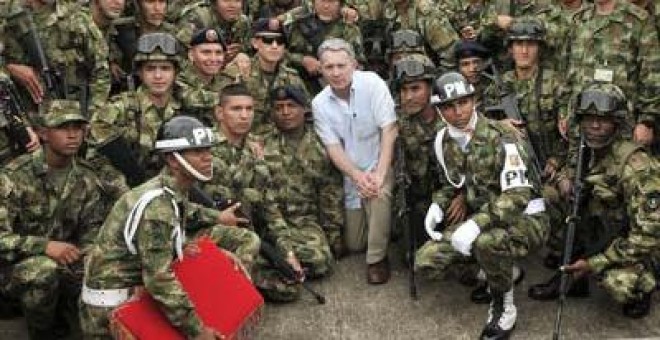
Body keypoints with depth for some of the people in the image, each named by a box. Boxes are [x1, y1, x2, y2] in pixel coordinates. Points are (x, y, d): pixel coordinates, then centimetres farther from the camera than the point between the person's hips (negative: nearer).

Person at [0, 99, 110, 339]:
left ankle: (60, 317, 11)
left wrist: (85, 255, -19)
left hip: (65, 263, 4)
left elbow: (92, 233, 3)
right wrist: (45, 246, -34)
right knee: (44, 270, -35)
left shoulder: (87, 179, 1)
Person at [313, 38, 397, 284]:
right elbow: (333, 147, -9)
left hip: (379, 164, -3)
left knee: (379, 194, -38)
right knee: (353, 245, 9)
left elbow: (389, 130, -20)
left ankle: (377, 259, -15)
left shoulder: (372, 83, -17)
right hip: (351, 173, 4)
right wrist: (358, 176, -25)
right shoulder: (319, 104, -7)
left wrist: (379, 174, -28)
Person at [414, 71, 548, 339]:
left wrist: (476, 224, -43)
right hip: (482, 219, 7)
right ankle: (500, 269, 14)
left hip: (525, 218, -7)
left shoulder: (500, 139, -22)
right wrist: (437, 206, -3)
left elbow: (518, 195, -31)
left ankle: (504, 308, -11)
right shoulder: (443, 140, 0)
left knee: (486, 242, -41)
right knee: (426, 262, -9)